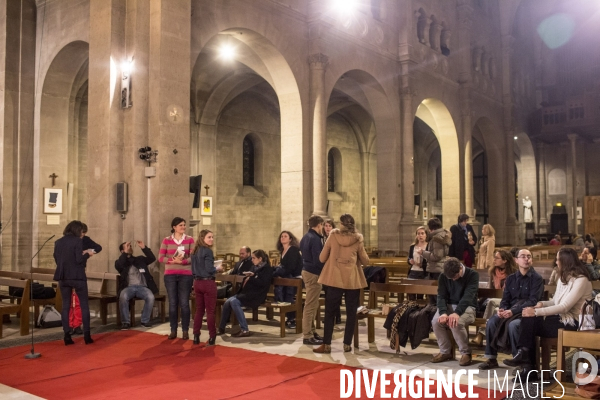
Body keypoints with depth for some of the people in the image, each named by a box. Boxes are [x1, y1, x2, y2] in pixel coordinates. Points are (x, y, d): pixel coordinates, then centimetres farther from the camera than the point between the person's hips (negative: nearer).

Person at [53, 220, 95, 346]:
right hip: (77, 276, -5)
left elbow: (57, 260, 13)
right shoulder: (78, 241, -9)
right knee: (84, 305, 5)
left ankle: (67, 336, 5)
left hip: (63, 277, 5)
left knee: (66, 305, 9)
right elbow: (79, 260, -15)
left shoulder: (58, 242, 8)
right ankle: (86, 335, 4)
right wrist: (87, 254, 4)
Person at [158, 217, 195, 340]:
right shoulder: (166, 240, 6)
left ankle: (185, 331, 8)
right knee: (172, 303, 4)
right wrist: (172, 260, -14)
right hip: (170, 275, 1)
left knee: (184, 303, -1)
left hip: (186, 275, -1)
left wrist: (182, 261, -18)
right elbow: (160, 257, 1)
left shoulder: (190, 239, 3)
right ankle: (173, 330, 13)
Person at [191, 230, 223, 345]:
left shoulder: (194, 251, 11)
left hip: (197, 282, 7)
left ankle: (196, 336, 14)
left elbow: (193, 269, 15)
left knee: (199, 310, 13)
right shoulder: (208, 251, -14)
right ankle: (212, 336, 5)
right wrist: (218, 268, -1)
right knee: (210, 311, 1)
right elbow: (209, 269, -19)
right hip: (208, 283, -7)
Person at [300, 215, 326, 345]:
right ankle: (307, 336, -2)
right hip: (313, 273, -10)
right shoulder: (315, 239, -19)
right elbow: (318, 260, -23)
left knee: (310, 304, 17)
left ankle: (310, 331, 24)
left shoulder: (305, 237, 12)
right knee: (311, 305, -6)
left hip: (306, 270, 10)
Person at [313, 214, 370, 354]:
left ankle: (326, 345, 4)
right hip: (352, 280, 0)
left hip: (334, 278, 0)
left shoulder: (333, 237, -2)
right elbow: (365, 261, 4)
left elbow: (322, 258, 3)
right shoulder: (358, 240, -2)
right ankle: (347, 344, 9)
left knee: (330, 312, 5)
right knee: (351, 312, 8)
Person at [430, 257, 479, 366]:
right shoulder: (443, 276, -1)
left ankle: (466, 353, -12)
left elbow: (468, 296, -25)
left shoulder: (473, 274, -13)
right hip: (449, 306, 4)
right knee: (436, 321, -26)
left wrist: (457, 313, -40)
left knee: (456, 323, -35)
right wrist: (443, 312, -28)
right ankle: (445, 351, -5)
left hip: (467, 307, -4)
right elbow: (441, 296, -6)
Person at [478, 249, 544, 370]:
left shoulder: (537, 279, -3)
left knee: (513, 324, -35)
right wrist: (502, 309, -12)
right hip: (511, 312, 5)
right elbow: (505, 299, 12)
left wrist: (513, 311, -24)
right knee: (491, 321, -20)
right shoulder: (511, 278, 14)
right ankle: (491, 358, -11)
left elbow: (533, 301, -14)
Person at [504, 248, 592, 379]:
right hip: (560, 317, 8)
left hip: (571, 322, -8)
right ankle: (528, 366, -17)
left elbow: (565, 306, -22)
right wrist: (542, 304, -6)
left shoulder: (581, 280, -15)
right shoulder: (563, 278, 15)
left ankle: (524, 354, -5)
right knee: (528, 319, -19)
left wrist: (536, 312, -24)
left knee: (529, 323, -24)